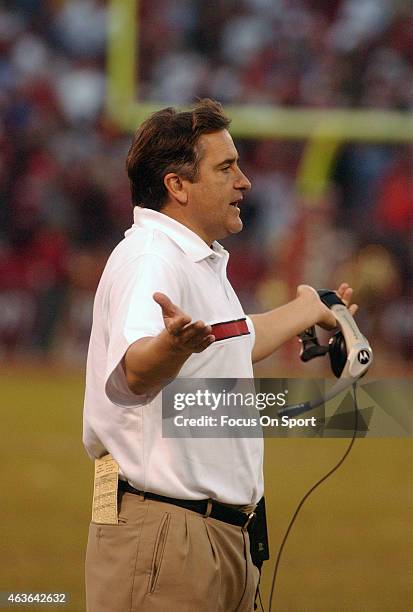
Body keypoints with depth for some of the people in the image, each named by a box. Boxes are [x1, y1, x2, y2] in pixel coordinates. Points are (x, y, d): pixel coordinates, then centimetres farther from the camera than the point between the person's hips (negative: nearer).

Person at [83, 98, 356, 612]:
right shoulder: (150, 260, -16)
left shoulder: (202, 262, 17)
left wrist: (307, 310, 52)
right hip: (164, 534, -10)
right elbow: (135, 371, -35)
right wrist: (172, 343, -57)